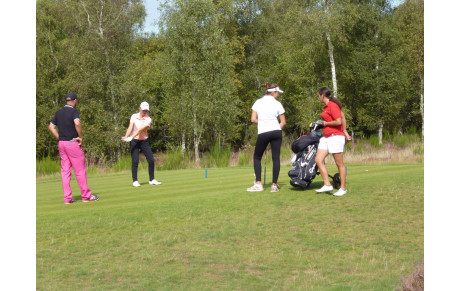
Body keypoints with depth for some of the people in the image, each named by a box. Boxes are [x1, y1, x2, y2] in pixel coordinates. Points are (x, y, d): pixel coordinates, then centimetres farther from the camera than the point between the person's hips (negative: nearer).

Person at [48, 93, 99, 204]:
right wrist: (80, 136, -15)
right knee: (80, 170, 1)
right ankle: (86, 196, 6)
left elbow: (51, 126, 16)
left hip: (61, 144, 7)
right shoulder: (74, 111, -10)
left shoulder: (59, 112, 11)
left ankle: (67, 198, 6)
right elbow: (77, 123, -28)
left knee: (65, 171, 7)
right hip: (73, 143, -7)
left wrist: (60, 138, 13)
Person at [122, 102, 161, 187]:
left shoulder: (148, 119, -7)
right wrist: (126, 136, -28)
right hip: (134, 141, -1)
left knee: (151, 160, -3)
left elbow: (141, 129, -20)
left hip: (144, 141, 1)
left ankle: (152, 179, 10)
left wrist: (132, 137, -32)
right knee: (135, 161, -9)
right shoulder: (134, 116, 1)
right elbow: (130, 127, -10)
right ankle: (135, 181, -2)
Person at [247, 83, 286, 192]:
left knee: (257, 157, 12)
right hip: (276, 132, 0)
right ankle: (274, 184, 2)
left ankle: (258, 184, 1)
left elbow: (253, 119, 1)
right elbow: (283, 122, 4)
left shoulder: (258, 102, 3)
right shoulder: (277, 104, 2)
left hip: (263, 133, 0)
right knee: (276, 158, 4)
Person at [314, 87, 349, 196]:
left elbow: (338, 121, -22)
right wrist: (345, 131, 20)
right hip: (326, 137, 10)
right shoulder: (326, 106, 15)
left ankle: (343, 188, 7)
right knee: (318, 160, 0)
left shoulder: (333, 105, -14)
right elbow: (343, 117, 21)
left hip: (336, 137, -10)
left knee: (339, 163, -1)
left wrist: (324, 123, -10)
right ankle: (327, 185, 2)